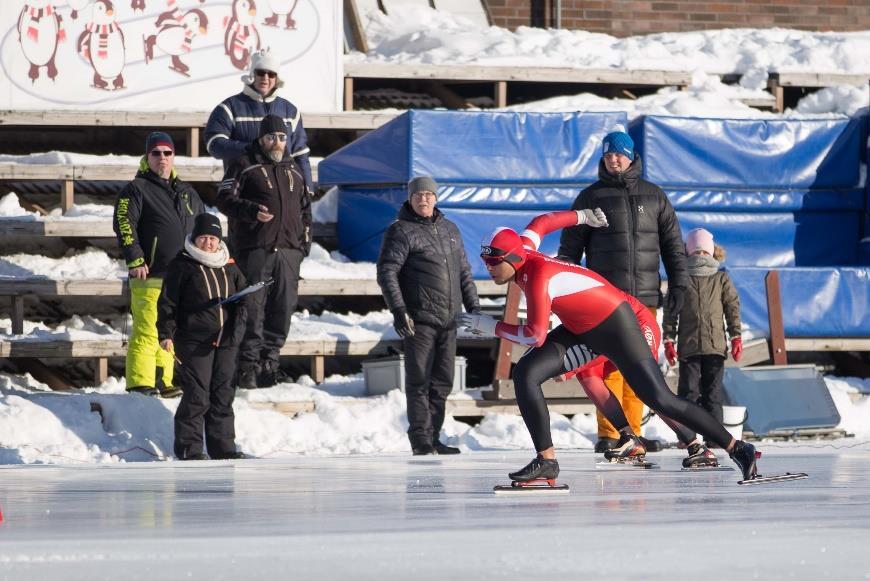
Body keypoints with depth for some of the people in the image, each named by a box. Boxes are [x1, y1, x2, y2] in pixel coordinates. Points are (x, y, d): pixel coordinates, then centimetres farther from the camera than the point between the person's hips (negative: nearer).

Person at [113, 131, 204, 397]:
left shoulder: (187, 193, 20)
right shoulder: (136, 190, 0)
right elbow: (124, 224, -9)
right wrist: (134, 259, -17)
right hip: (150, 276, -6)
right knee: (147, 331, -12)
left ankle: (163, 383, 14)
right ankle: (140, 383, -12)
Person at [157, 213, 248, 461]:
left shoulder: (229, 268, 14)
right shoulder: (182, 266, -1)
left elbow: (242, 299, 18)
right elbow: (167, 303, -2)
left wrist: (238, 324, 1)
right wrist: (166, 334, -10)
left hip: (225, 341, 5)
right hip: (194, 341, -5)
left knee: (223, 394, 9)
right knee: (196, 396, -7)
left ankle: (223, 447, 15)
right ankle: (189, 447, 0)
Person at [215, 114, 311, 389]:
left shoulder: (293, 170, 20)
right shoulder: (244, 166, 3)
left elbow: (305, 208, 27)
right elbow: (225, 199, -4)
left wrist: (305, 241, 16)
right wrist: (252, 211, -19)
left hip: (288, 250, 5)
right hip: (254, 250, -5)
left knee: (283, 307, 2)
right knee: (253, 307, -9)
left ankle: (270, 359, 11)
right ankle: (248, 364, -6)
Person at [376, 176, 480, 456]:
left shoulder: (449, 230, 17)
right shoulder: (401, 231, -4)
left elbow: (463, 271, 24)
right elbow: (387, 272, -11)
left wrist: (472, 305, 18)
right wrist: (398, 310, -20)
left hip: (448, 321, 6)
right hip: (418, 321, -6)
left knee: (442, 382, 8)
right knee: (419, 381, -6)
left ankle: (434, 439, 15)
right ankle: (421, 441, -6)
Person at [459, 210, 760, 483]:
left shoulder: (538, 277, -30)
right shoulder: (519, 252, -5)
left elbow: (536, 336, -27)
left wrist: (491, 326, -18)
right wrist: (583, 216, 29)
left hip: (614, 325, -9)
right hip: (581, 332, 9)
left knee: (660, 400, -9)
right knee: (525, 374, -8)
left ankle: (736, 448, 2)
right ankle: (546, 460, -6)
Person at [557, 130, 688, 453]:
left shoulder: (654, 197, 13)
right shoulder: (591, 197, 7)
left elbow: (673, 243, 16)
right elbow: (570, 247, 7)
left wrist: (678, 283, 7)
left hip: (645, 296, 3)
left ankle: (632, 432, 8)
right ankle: (608, 433, -9)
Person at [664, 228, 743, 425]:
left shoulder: (721, 279, 8)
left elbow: (733, 308, 9)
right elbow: (670, 312, 5)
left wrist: (736, 337, 1)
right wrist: (669, 340, 0)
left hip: (715, 346, 1)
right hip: (688, 347, 0)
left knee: (713, 393, 3)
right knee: (688, 391, -1)